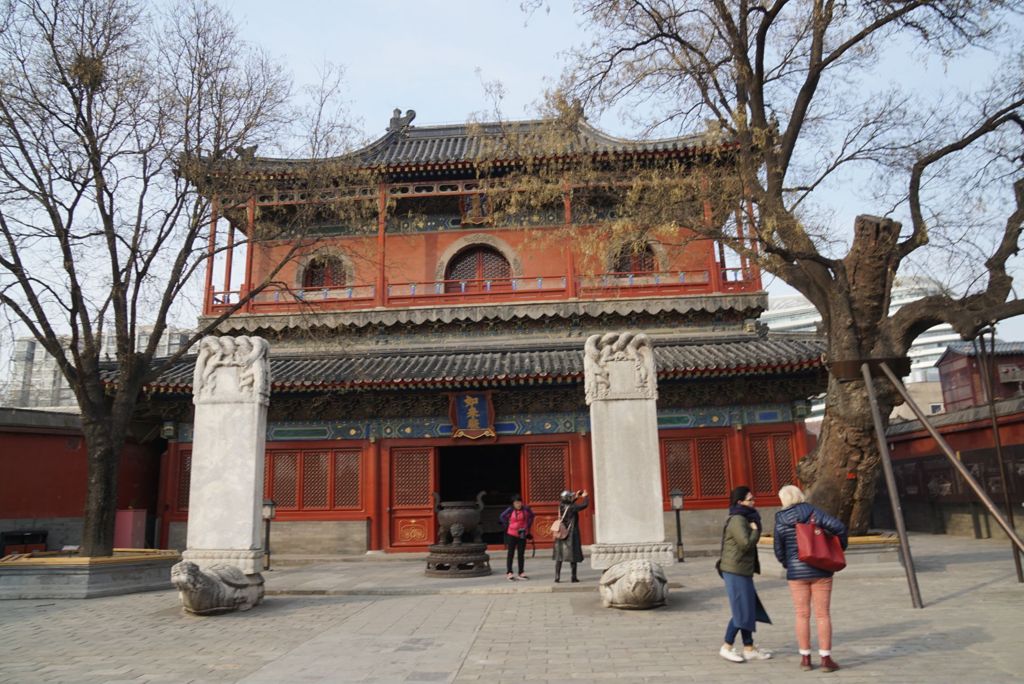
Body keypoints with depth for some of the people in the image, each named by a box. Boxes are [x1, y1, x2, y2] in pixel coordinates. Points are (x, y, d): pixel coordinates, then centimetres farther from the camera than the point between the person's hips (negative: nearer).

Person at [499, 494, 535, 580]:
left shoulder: (525, 509, -6)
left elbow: (531, 515, 13)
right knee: (511, 554, 3)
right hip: (512, 535, -3)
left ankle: (521, 573, 15)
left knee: (521, 554, 8)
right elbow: (502, 517, -1)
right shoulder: (510, 510, -13)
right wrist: (507, 525, -4)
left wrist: (528, 526, 8)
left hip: (522, 535, 3)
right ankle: (509, 573, 8)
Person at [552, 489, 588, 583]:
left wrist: (576, 497, 24)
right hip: (571, 535, -6)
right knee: (573, 556, 3)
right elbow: (585, 504, -16)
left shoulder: (561, 506, 0)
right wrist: (585, 497, 2)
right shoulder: (572, 507, -18)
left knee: (559, 556, 8)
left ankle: (557, 577, 8)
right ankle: (574, 577, 5)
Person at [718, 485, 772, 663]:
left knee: (749, 610, 12)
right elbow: (746, 543, -25)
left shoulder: (743, 518, 17)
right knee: (742, 611, -5)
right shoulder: (737, 520, -16)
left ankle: (749, 649, 18)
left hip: (742, 571, 10)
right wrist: (755, 531, -11)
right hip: (736, 571, -10)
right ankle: (726, 648, 4)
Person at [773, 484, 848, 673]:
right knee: (822, 615, 5)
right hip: (820, 571, 0)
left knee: (802, 615, 9)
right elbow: (838, 527, -16)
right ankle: (826, 659, 7)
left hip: (797, 572, 1)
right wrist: (841, 546, 4)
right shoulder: (814, 512, -6)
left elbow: (779, 552, 1)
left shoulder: (781, 521, -3)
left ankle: (805, 658, 13)